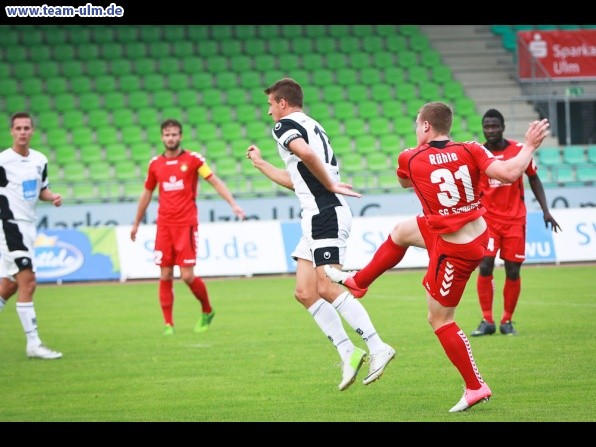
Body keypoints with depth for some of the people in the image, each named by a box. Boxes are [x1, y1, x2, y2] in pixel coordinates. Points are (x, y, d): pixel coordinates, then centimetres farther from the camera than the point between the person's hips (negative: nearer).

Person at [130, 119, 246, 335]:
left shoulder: (193, 159, 0)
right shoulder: (155, 164, 10)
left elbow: (216, 182, -1)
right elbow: (147, 193, 21)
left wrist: (233, 204, -14)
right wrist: (136, 224, 25)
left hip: (186, 224, -3)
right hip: (164, 225, 3)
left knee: (188, 275, -8)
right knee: (165, 275, -2)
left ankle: (207, 311, 16)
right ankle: (168, 323, 5)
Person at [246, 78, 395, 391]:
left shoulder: (285, 125, -4)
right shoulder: (311, 126, 25)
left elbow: (306, 153, -28)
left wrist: (330, 185, -18)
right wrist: (260, 163, 45)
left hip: (325, 214, -10)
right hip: (317, 218, 10)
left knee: (326, 288, -16)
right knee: (305, 292, 7)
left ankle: (377, 347, -20)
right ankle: (348, 353, 4)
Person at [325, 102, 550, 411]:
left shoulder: (411, 159, -15)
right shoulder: (469, 151, -13)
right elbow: (509, 174, -24)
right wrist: (529, 147, -7)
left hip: (453, 251, -6)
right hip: (478, 233, 6)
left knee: (440, 320, 9)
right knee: (400, 233, 27)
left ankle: (475, 388, 12)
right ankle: (358, 282, 48)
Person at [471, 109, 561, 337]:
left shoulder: (520, 150, -2)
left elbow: (534, 179, 10)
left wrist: (545, 211, 5)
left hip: (515, 219, 1)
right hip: (487, 218, -1)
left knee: (513, 271, 0)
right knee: (485, 266, -13)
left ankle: (507, 321, 14)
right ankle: (487, 320, -3)